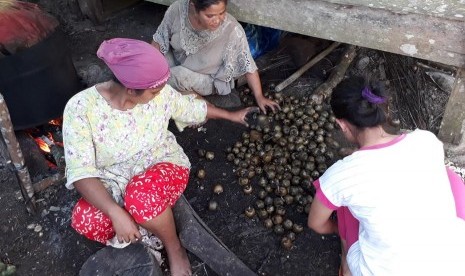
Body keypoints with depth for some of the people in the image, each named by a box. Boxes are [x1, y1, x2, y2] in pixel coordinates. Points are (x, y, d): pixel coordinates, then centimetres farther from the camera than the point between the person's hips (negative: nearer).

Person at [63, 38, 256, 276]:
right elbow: (81, 172, -25)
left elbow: (191, 107, 7)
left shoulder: (160, 93, -15)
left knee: (142, 196, -34)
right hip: (115, 185, 0)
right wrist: (116, 212, -37)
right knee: (85, 220, -28)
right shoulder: (81, 108, -23)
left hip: (163, 167, 0)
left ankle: (174, 248, -6)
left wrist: (231, 115, 18)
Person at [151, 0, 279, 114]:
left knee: (181, 76, -31)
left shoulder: (233, 30, -33)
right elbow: (160, 40, -10)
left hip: (209, 80, -2)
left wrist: (259, 97, -18)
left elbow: (248, 66, -20)